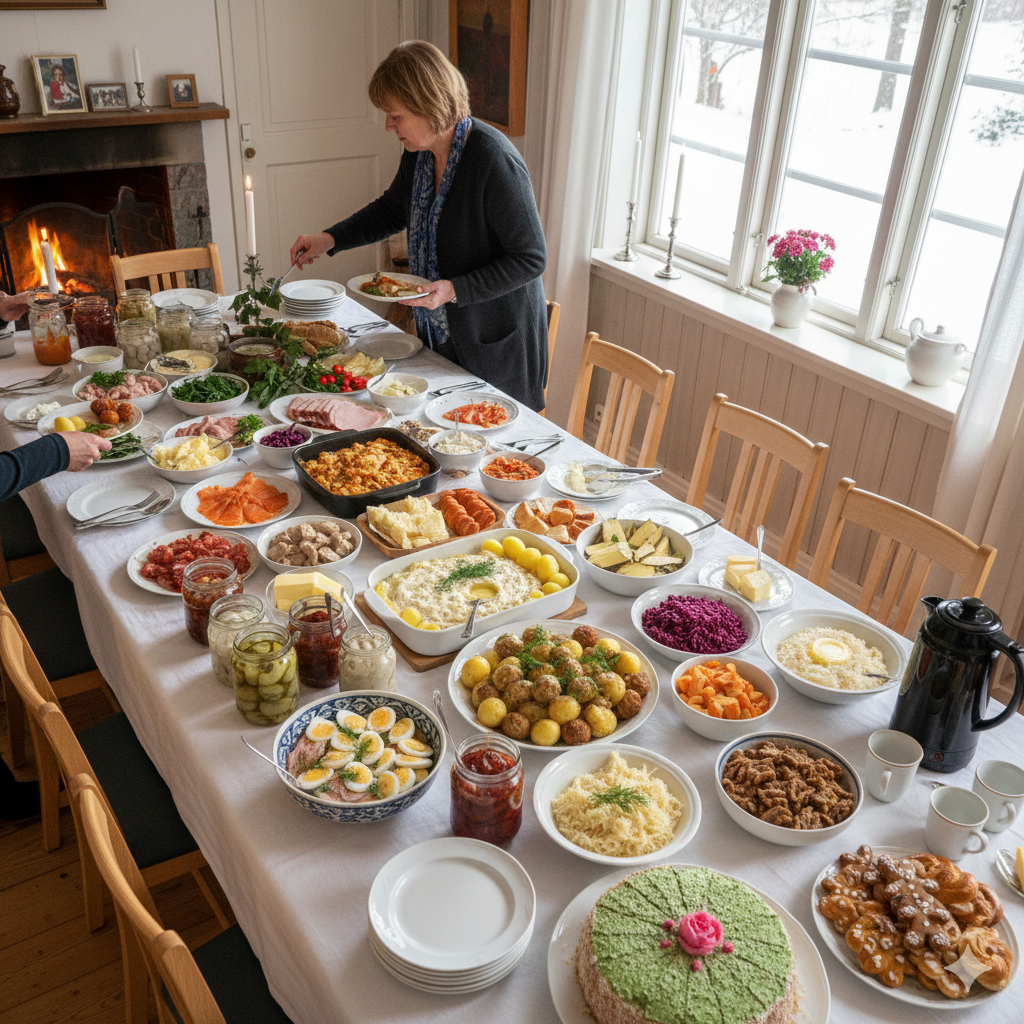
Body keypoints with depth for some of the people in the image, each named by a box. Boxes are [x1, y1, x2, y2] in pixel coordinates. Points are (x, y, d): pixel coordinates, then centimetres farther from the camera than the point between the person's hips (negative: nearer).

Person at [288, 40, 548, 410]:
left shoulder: (495, 160, -25)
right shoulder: (419, 151, 0)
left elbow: (531, 259, -21)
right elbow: (392, 210, 20)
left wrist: (454, 290, -27)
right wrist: (330, 239, 9)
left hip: (496, 344, -8)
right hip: (438, 334, 8)